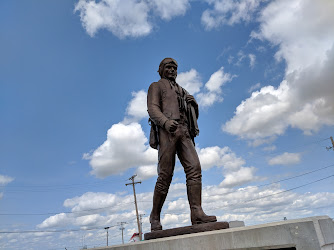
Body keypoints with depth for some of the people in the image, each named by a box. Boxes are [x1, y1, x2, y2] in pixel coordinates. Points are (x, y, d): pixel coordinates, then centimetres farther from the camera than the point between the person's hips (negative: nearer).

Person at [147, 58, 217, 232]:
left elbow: (193, 116, 31)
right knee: (165, 176, -10)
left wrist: (194, 104, 8)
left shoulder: (182, 91, 35)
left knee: (194, 168, -15)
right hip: (167, 132, -5)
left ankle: (196, 213, -19)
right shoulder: (156, 86, 20)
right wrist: (166, 121, -20)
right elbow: (152, 109, 1)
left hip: (184, 133, 5)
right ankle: (155, 216, 3)